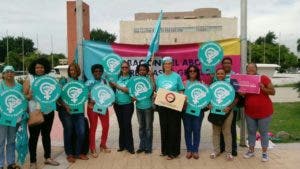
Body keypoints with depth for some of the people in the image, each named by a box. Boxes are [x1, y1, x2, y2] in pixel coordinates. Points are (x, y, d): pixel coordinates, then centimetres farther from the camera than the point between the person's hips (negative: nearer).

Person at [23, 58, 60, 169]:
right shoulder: (29, 79, -2)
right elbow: (24, 95, -4)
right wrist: (29, 96, -24)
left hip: (48, 111, 3)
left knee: (46, 135, 14)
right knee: (34, 136, 2)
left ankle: (47, 158, 27)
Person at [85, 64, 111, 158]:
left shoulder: (105, 82, 7)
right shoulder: (89, 83, -2)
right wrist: (91, 100, -23)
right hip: (93, 106, -3)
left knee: (106, 126, 7)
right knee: (93, 128, 2)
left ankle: (103, 145, 27)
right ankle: (92, 149, 12)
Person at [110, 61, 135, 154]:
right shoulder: (118, 77, 7)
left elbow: (129, 90, -16)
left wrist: (116, 85, -16)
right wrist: (110, 82, -6)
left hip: (127, 105, -4)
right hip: (117, 104, 4)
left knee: (127, 125, -3)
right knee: (121, 125, 12)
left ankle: (129, 146, 8)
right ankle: (122, 145, 23)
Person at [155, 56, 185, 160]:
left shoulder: (177, 76, -1)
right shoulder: (159, 77, 8)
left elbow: (181, 91, 1)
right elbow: (157, 91, 13)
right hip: (162, 106, 4)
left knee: (173, 128, 0)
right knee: (164, 127, 11)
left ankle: (173, 152, 10)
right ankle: (165, 150, 24)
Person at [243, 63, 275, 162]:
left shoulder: (264, 78, -9)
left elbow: (273, 92, -8)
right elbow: (242, 94, 12)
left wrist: (263, 88, -25)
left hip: (264, 111, -3)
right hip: (250, 112, 3)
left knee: (263, 132, 7)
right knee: (251, 131, 12)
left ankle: (264, 153, 18)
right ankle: (251, 151, 25)